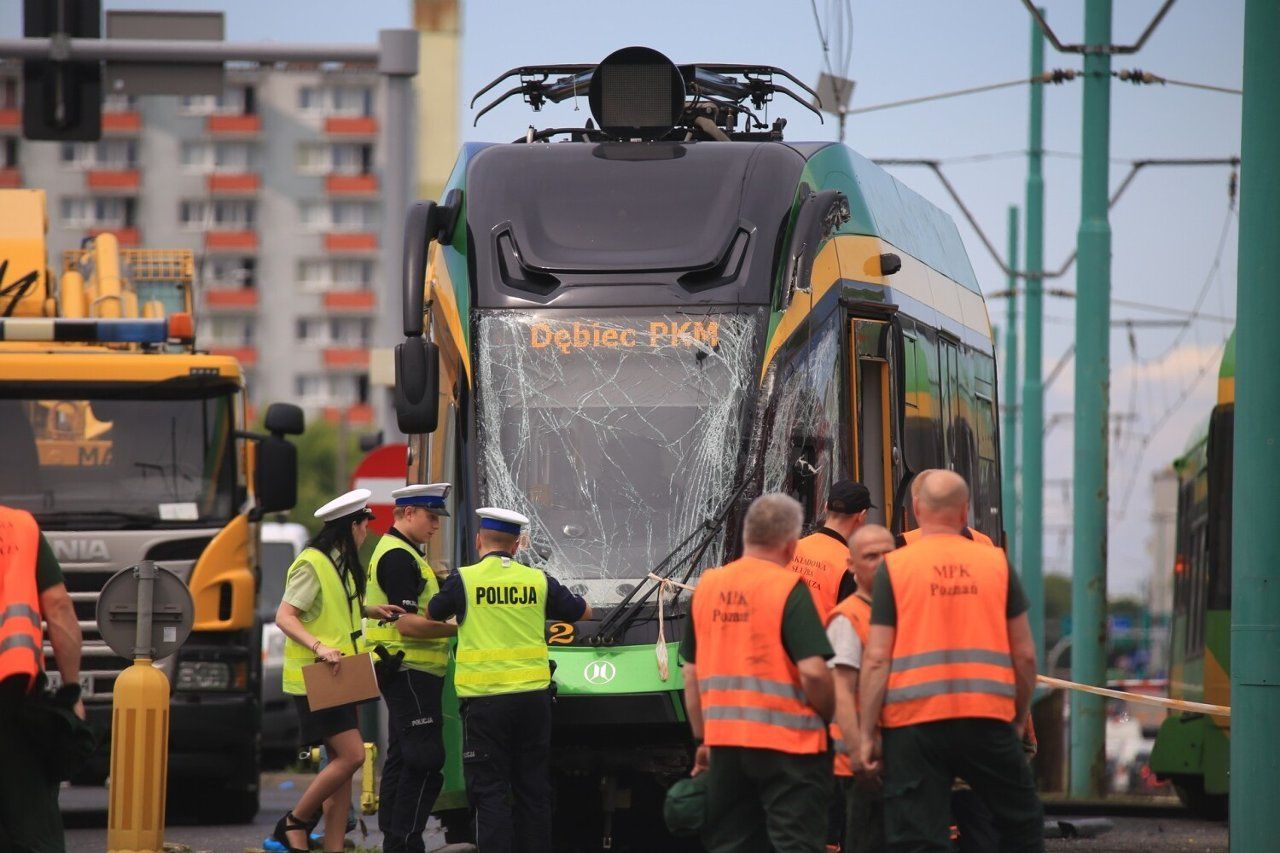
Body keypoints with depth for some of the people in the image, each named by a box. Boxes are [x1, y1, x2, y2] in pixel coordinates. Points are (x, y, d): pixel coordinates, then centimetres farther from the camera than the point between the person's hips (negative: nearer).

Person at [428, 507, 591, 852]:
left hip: (484, 697, -3)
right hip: (533, 695, 3)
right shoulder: (538, 581, 6)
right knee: (533, 789, 11)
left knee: (490, 791, -1)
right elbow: (582, 612, 20)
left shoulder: (464, 580, -3)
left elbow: (432, 614, 15)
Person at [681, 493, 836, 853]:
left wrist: (702, 739, 18)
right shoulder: (788, 589, -11)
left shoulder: (706, 587, 6)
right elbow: (812, 671, -18)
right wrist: (828, 715, 0)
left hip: (724, 742, 5)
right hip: (789, 741, -5)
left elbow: (691, 675, 11)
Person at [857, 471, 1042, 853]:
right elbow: (1024, 654, 7)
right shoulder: (996, 563, 6)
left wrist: (866, 733, 0)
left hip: (913, 721, -1)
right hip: (987, 718, 1)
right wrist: (1020, 717, 20)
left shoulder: (894, 567, 0)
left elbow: (877, 659, -5)